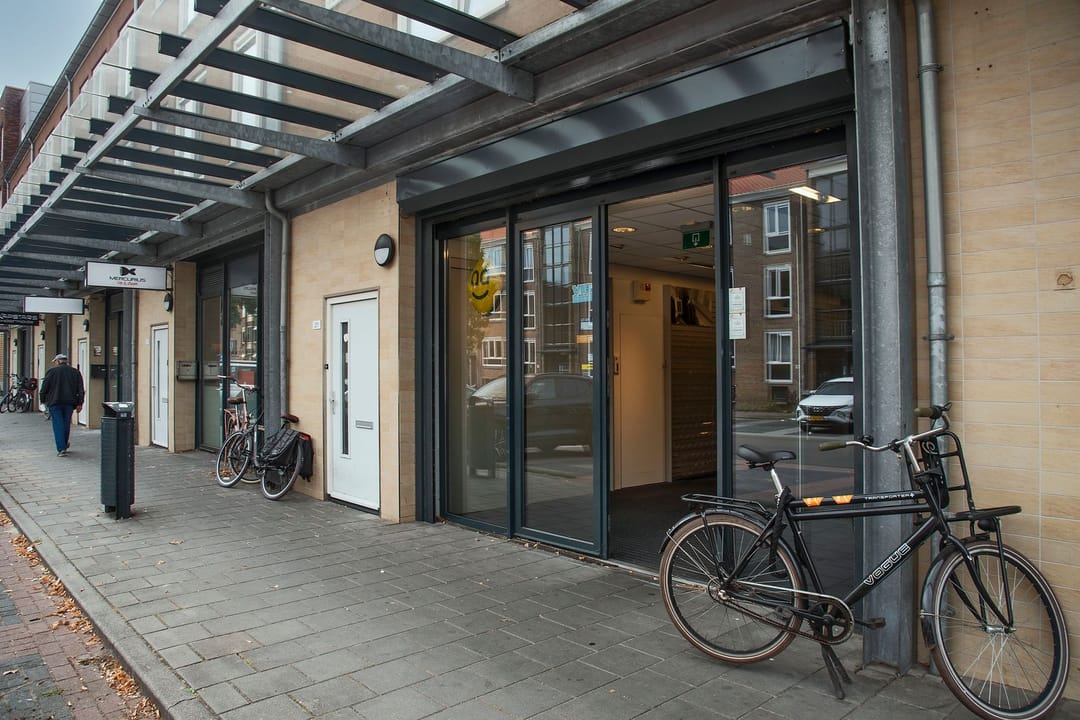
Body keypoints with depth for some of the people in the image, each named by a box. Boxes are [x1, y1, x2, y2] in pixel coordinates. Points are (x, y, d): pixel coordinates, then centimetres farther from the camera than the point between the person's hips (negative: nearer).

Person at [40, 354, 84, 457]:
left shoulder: (52, 371, -1)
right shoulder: (76, 372, 9)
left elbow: (44, 387, -1)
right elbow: (80, 389, 6)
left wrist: (43, 400, 10)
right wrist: (79, 403, 6)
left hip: (55, 402, -3)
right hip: (69, 402, 3)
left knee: (58, 425, -2)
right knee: (66, 424, 13)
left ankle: (61, 448, -8)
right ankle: (65, 446, 23)